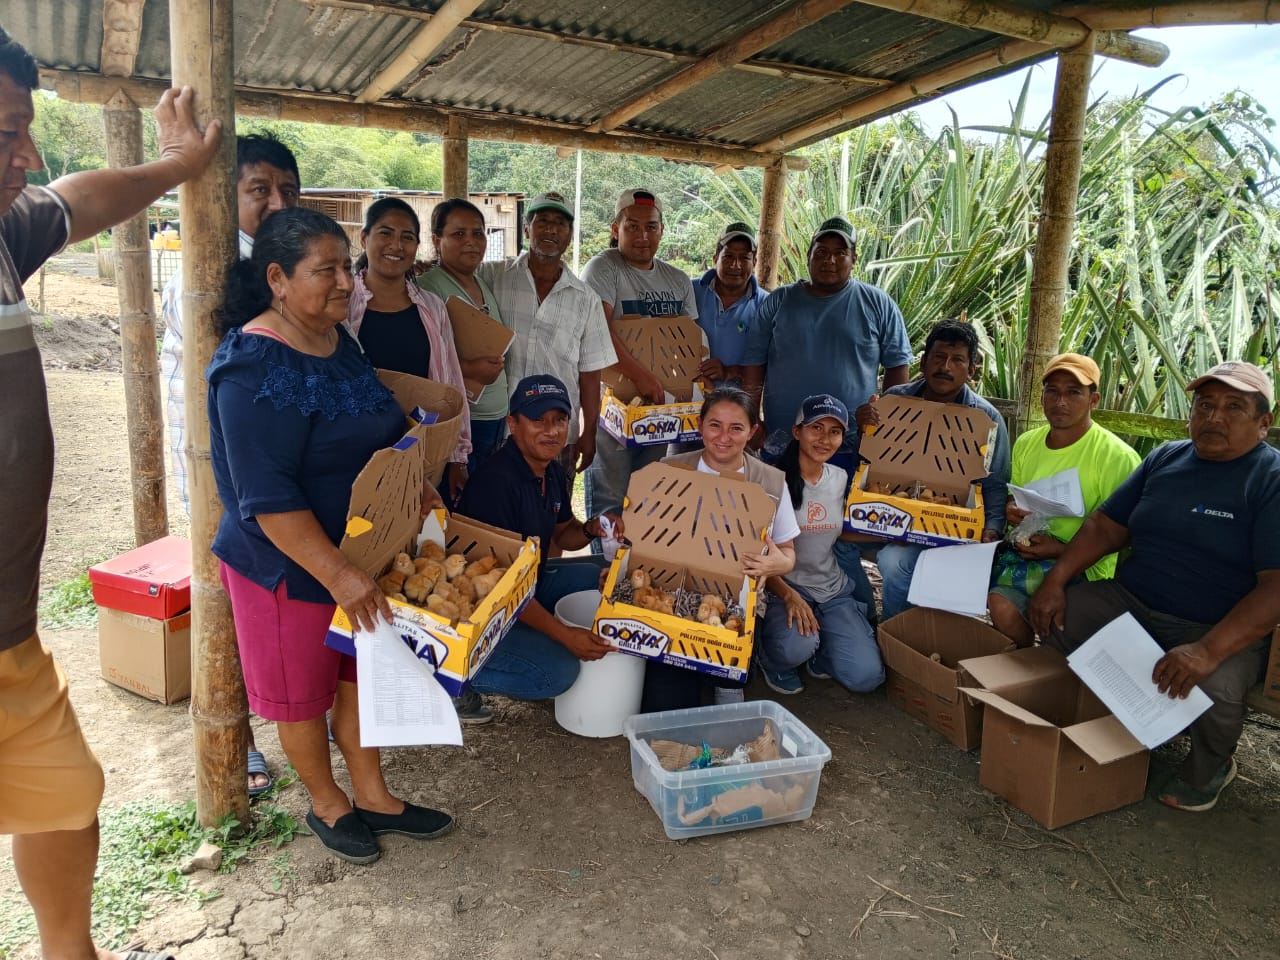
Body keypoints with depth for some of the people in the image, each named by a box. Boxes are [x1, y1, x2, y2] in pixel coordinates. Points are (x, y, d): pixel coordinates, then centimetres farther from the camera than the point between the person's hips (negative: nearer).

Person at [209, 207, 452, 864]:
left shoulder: (337, 339, 3)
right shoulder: (255, 369, -25)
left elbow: (378, 435, 16)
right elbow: (267, 497, -28)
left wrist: (417, 494, 11)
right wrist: (337, 573, -30)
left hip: (362, 551, 8)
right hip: (289, 566, -8)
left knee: (362, 677, 19)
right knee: (302, 694, 14)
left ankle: (373, 796, 37)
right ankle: (327, 805, 36)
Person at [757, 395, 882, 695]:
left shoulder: (842, 479, 5)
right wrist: (788, 595, -21)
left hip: (834, 590, 4)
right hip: (784, 587, -4)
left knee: (866, 676, -14)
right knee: (796, 649, -34)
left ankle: (818, 650, 18)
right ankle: (772, 657, 3)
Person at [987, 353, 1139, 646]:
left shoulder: (1118, 457, -10)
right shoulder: (1026, 443, 11)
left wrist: (1062, 550, -20)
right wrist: (1010, 509, 0)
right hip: (1023, 553, 6)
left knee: (1003, 606, -29)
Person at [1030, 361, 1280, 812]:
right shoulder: (1166, 458, 8)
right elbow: (1106, 525, 9)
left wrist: (1209, 651, -32)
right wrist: (1056, 579, -6)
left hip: (1223, 631, -5)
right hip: (1128, 602, 6)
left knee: (1212, 688, -34)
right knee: (1051, 616, -12)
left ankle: (1210, 765, 4)